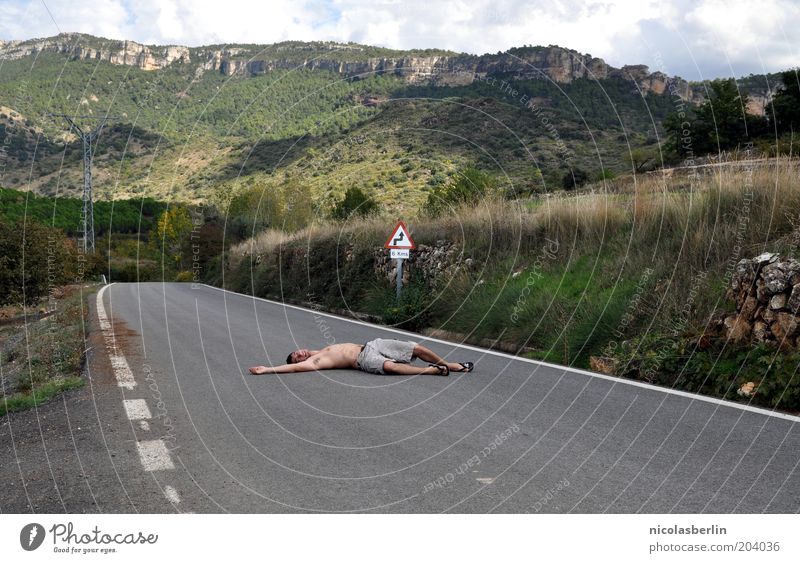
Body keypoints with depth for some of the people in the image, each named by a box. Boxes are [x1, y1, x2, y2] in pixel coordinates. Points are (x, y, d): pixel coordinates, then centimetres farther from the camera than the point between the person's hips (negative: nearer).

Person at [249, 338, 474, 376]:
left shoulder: (325, 349, 25)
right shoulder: (312, 362, 0)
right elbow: (292, 368, -11)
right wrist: (267, 369, -16)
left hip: (372, 345, 7)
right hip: (365, 360, -7)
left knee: (416, 348, -3)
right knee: (390, 366, -38)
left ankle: (448, 364, 9)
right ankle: (432, 370, -29)